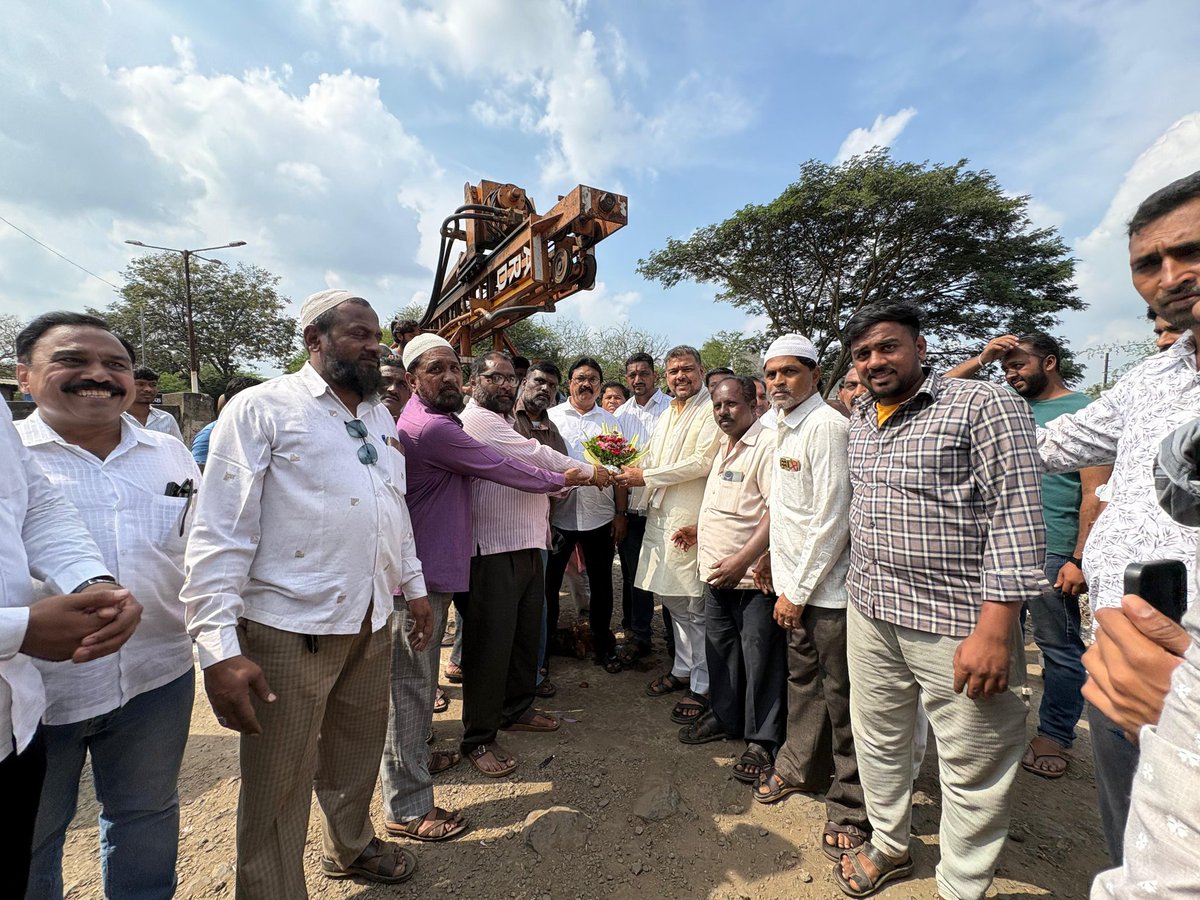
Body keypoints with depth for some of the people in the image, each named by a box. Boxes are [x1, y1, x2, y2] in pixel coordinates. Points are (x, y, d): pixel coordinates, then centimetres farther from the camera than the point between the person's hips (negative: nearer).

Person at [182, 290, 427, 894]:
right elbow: (219, 532, -12)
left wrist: (413, 585, 19)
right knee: (278, 786, 8)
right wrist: (220, 649, -18)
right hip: (291, 629, -6)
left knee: (358, 753, 23)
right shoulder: (262, 407, -7)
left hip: (372, 622, 7)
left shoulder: (379, 414, 13)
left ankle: (351, 847, 48)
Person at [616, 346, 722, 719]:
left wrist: (647, 477, -14)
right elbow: (651, 457, 24)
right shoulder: (667, 414, 20)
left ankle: (702, 686, 14)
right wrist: (631, 470, 2)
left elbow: (701, 462, -18)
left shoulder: (711, 411, -8)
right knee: (670, 597, 16)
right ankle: (683, 669, 33)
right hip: (660, 516, 9)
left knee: (694, 605, -1)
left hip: (690, 520, -8)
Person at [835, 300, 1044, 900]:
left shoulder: (985, 406, -11)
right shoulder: (860, 421, 10)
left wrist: (995, 630, -20)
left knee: (972, 770, 10)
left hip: (957, 624, -6)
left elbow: (1016, 517, -16)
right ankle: (890, 845, 43)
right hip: (870, 612, 7)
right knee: (876, 741, 20)